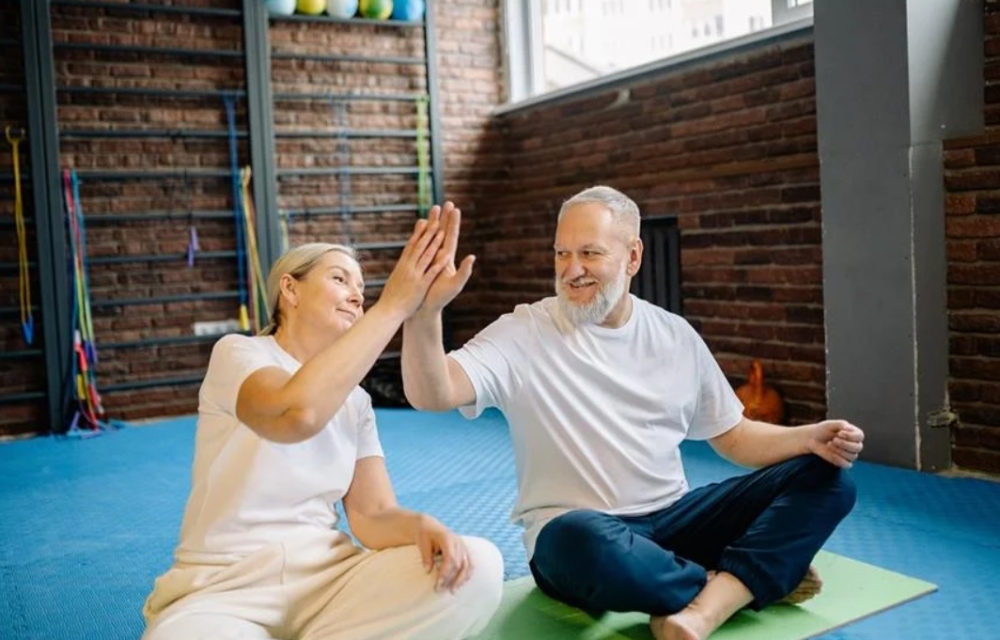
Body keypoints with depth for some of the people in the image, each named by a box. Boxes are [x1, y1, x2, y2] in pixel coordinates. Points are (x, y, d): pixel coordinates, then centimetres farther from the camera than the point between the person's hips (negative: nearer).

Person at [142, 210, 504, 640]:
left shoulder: (355, 400, 12)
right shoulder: (237, 353, -6)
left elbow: (373, 516, 1)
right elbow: (297, 414, -30)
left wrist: (421, 525, -23)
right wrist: (392, 305, -25)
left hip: (328, 578, 6)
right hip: (224, 589, -6)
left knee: (477, 566, -19)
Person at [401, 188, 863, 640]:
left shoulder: (675, 335, 6)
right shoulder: (523, 334, -8)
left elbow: (733, 437, 12)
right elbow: (431, 395, -23)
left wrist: (810, 438, -6)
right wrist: (426, 310, -41)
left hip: (672, 518, 5)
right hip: (580, 534, -5)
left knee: (825, 479, -6)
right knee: (583, 542, -41)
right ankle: (732, 583, -13)